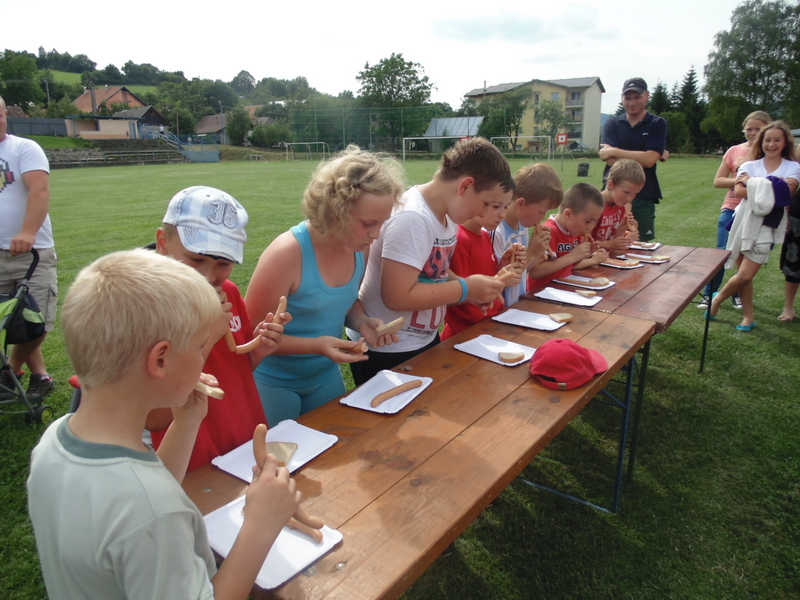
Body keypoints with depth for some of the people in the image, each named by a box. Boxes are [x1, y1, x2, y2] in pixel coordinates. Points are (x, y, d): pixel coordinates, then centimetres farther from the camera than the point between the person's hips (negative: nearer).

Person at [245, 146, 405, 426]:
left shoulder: (359, 246, -11)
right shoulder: (287, 253, -28)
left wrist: (361, 321, -12)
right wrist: (316, 345, -30)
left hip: (326, 376, 6)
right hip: (273, 384, -5)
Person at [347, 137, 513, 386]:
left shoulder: (446, 214, 2)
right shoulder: (412, 219, -26)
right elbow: (397, 297, -30)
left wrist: (473, 287, -3)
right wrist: (465, 289, -21)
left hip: (424, 341, 9)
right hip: (386, 351, -9)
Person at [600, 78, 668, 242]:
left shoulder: (657, 124, 4)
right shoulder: (612, 124, 7)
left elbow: (649, 160, -12)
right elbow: (611, 160, -8)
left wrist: (614, 151, -10)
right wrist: (640, 157, -11)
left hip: (643, 197, -1)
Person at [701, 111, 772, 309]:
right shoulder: (734, 151, 5)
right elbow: (718, 181, 4)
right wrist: (740, 180, -12)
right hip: (732, 209, 1)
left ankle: (738, 294, 24)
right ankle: (709, 294, 8)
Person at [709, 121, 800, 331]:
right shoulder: (749, 165, 10)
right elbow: (738, 191, -9)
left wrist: (753, 183, -7)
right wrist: (770, 189, -13)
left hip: (767, 227, -2)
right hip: (744, 221, 2)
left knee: (745, 275, -10)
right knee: (743, 275, 4)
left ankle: (718, 298, 17)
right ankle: (748, 317, 19)